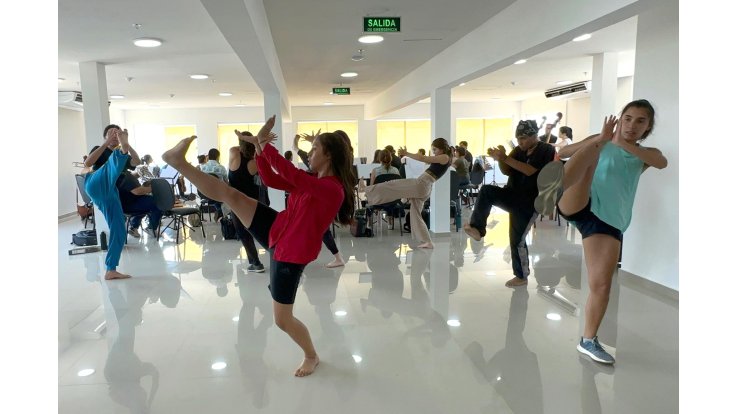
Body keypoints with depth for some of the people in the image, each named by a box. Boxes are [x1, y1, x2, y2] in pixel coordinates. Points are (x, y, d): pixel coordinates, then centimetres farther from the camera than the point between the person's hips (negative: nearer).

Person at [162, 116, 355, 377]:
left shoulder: (333, 189, -24)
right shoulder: (311, 181, 4)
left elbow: (287, 171, -29)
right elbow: (271, 179, 7)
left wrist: (262, 142, -21)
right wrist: (259, 146, -5)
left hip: (291, 254, -8)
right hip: (275, 232, 8)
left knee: (282, 319, 3)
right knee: (231, 194, -1)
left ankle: (311, 356, 28)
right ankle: (180, 162, 7)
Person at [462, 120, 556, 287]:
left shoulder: (546, 150, -10)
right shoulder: (519, 150, 9)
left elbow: (529, 171, -24)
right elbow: (507, 171, 6)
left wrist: (505, 158, -29)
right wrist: (499, 158, -14)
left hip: (528, 202, -6)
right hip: (512, 195, 6)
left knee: (517, 239, -3)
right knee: (486, 190, -22)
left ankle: (521, 276, 16)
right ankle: (477, 228, -22)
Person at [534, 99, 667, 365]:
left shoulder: (645, 155, 18)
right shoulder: (601, 141, 15)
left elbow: (662, 162, -7)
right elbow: (562, 152, 4)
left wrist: (623, 143, -20)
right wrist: (601, 140, -10)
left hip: (609, 222, 3)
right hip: (578, 206, -3)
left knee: (602, 285, -2)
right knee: (592, 154, -29)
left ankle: (588, 341, 17)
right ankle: (554, 189, -63)